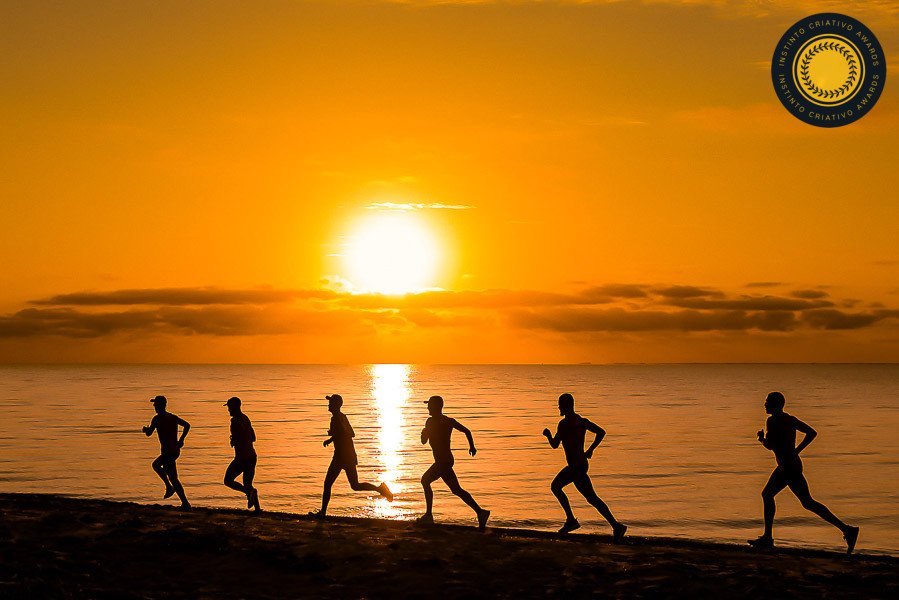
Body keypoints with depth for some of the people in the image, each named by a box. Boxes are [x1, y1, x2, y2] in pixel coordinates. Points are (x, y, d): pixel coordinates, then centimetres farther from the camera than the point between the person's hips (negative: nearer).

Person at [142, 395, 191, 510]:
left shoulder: (157, 418, -10)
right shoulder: (173, 417, 12)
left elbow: (149, 433, -12)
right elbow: (187, 425, 8)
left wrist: (146, 429, 11)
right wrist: (181, 440, 11)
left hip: (167, 452, -9)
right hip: (175, 450, 9)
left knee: (173, 479, -7)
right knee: (155, 464, 30)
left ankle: (185, 503, -12)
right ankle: (169, 487, 22)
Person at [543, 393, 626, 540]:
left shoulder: (564, 423, -15)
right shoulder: (582, 421, 10)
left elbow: (554, 445, -16)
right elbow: (601, 432, 10)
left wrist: (548, 435, 4)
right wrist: (590, 450, 15)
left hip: (576, 467, -9)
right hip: (582, 461, 9)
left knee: (592, 498, -5)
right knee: (555, 486, 18)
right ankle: (571, 520, 14)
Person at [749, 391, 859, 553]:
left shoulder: (773, 421, -16)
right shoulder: (790, 419, 11)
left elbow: (769, 445, -21)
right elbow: (812, 433, 15)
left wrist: (761, 438, 0)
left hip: (789, 468, -10)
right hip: (784, 468, 10)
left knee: (808, 502, -5)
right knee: (767, 494, 15)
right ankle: (767, 538, 19)